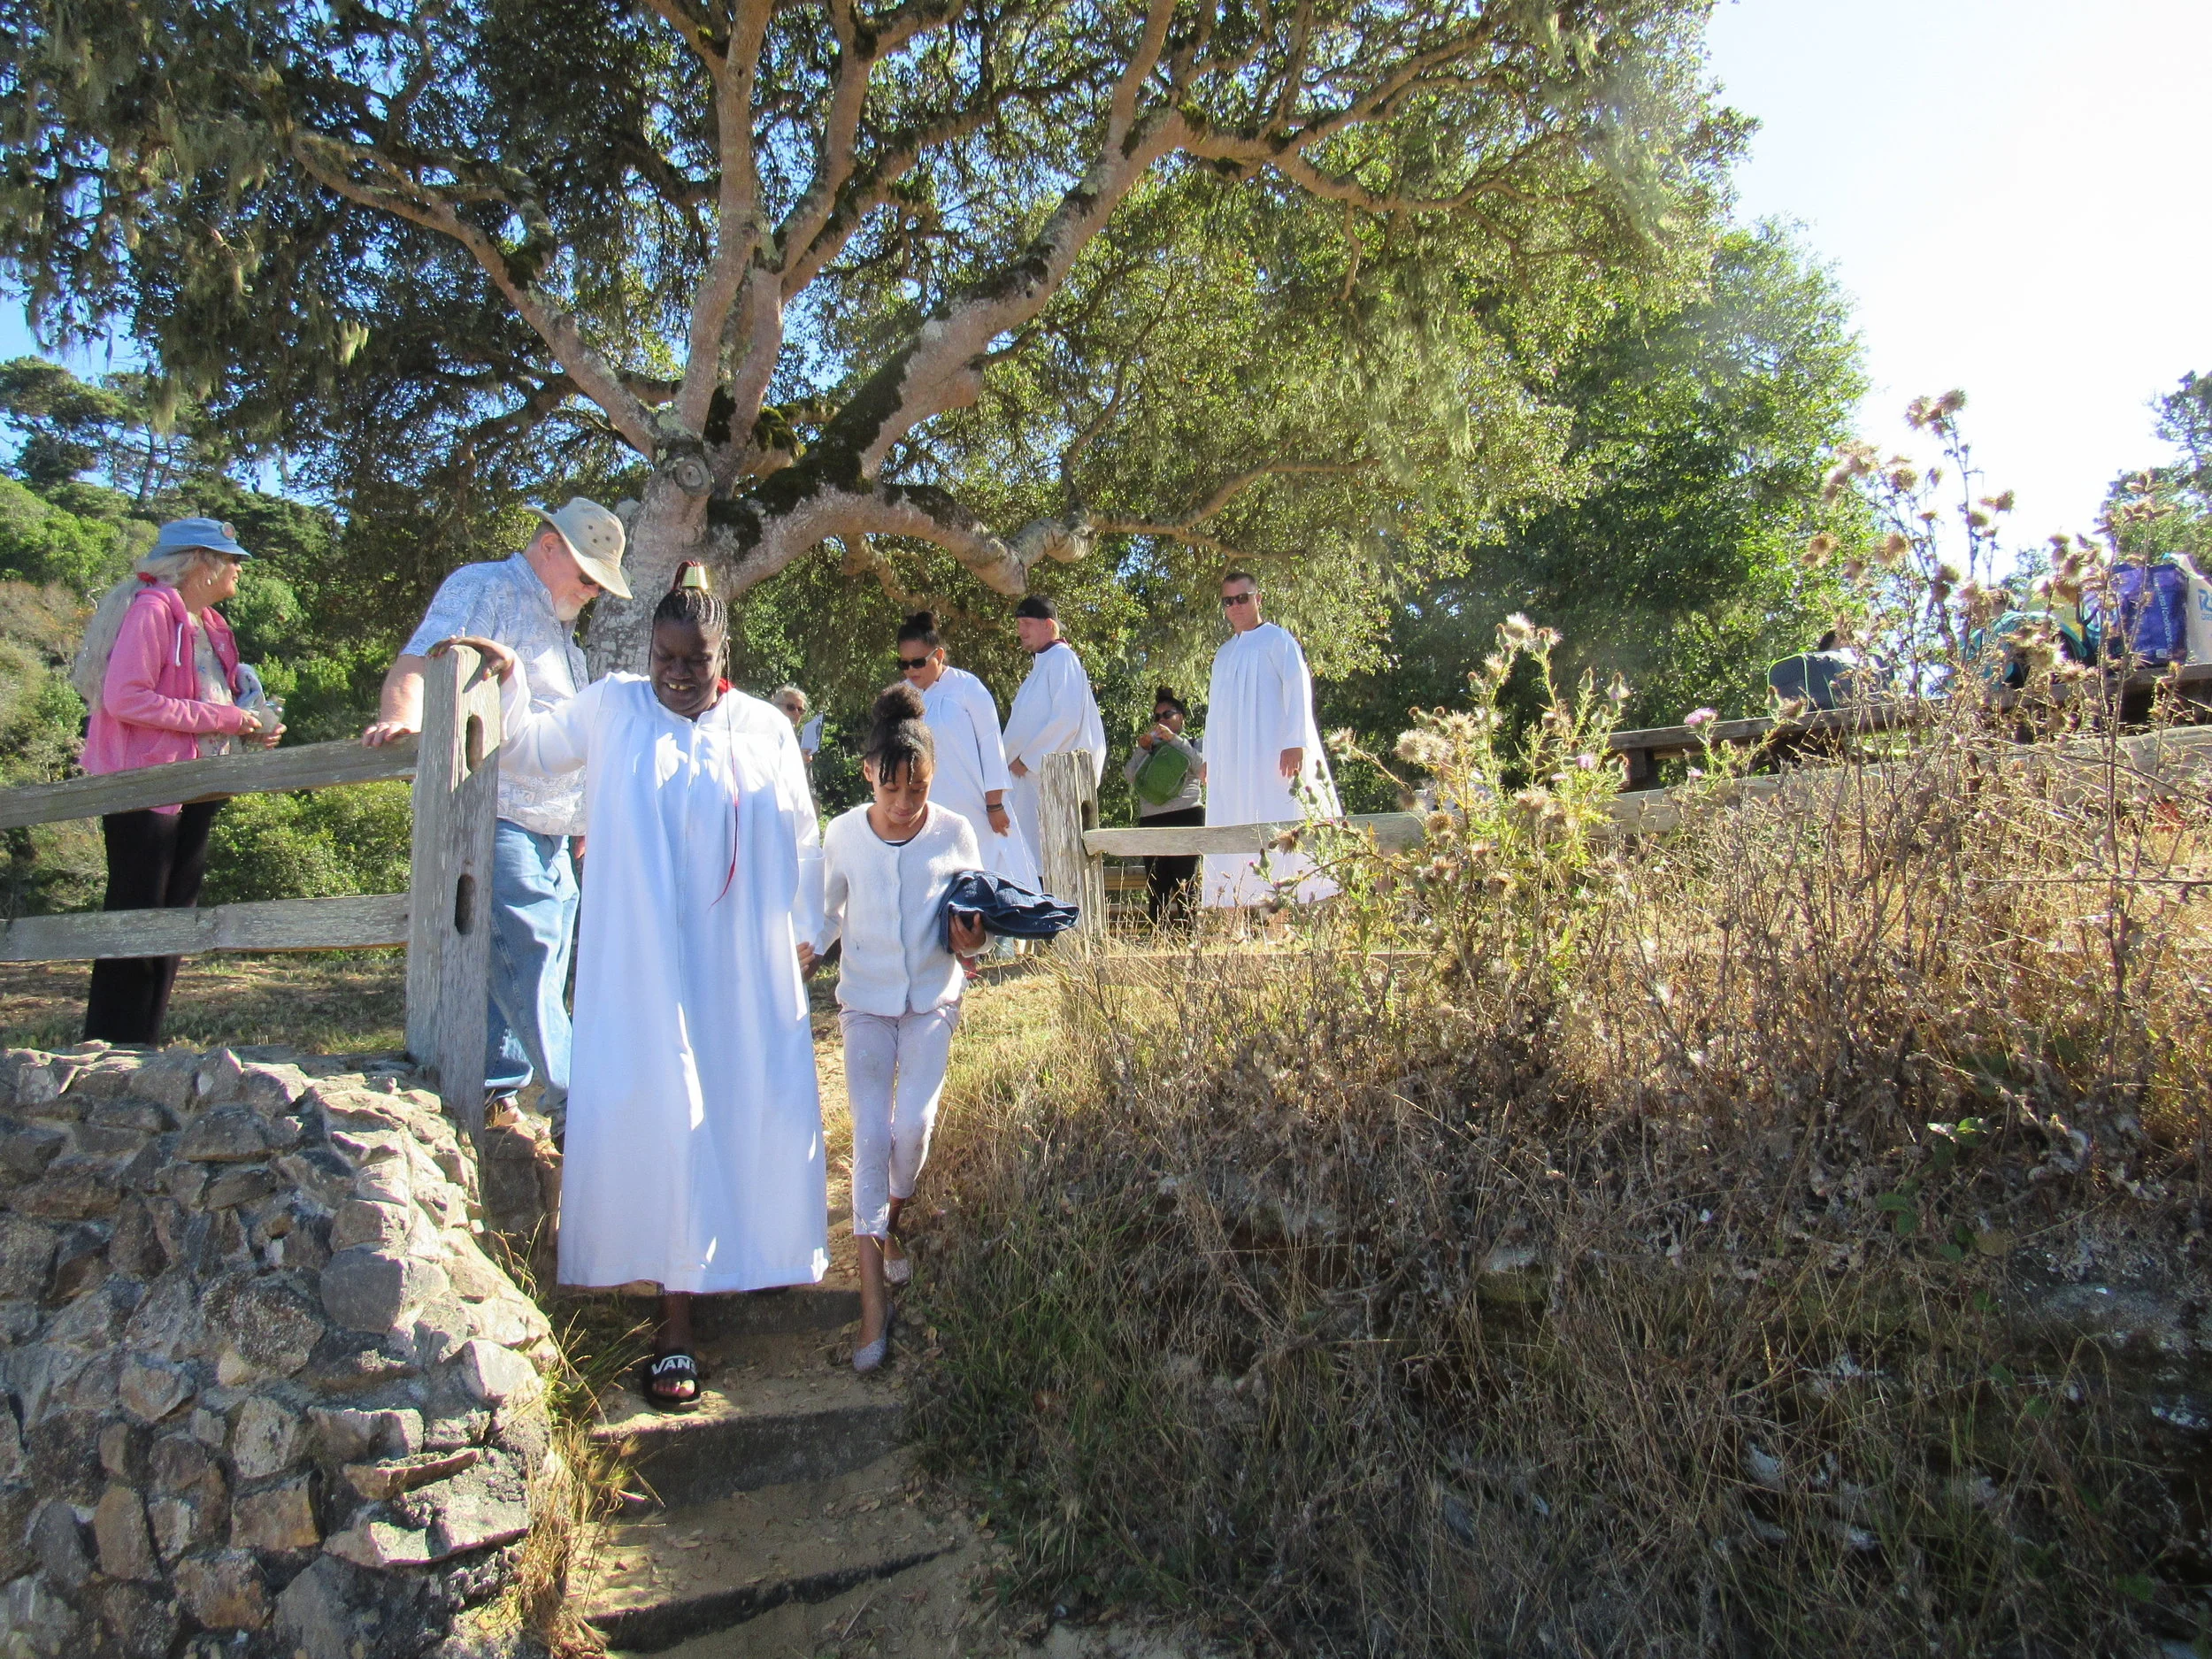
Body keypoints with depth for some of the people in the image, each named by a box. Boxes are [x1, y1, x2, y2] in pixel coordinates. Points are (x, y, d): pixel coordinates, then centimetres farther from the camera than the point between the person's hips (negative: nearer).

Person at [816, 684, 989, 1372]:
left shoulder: (956, 833, -7)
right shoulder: (843, 835, -6)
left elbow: (975, 906, 7)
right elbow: (828, 912, 8)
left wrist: (971, 937, -15)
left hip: (932, 998, 0)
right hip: (866, 999, 0)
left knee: (914, 1123, -12)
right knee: (871, 1133, -7)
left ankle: (893, 1222, 23)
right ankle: (873, 1302, -3)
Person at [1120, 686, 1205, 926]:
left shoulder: (1193, 745, 18)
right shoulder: (1149, 748, 26)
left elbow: (1202, 768, -4)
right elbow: (1130, 775, 12)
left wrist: (1175, 740, -5)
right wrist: (1142, 750, 1)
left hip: (1186, 817, -3)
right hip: (1151, 821, 3)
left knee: (1184, 884, -10)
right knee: (1155, 886, -4)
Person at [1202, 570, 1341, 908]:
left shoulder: (1277, 639, 5)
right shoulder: (1223, 654, 23)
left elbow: (1298, 688, -6)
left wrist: (1295, 741, -18)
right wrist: (1209, 758, 14)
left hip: (1273, 751, -6)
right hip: (1231, 761, 6)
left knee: (1281, 825, -10)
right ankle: (1237, 907, -3)